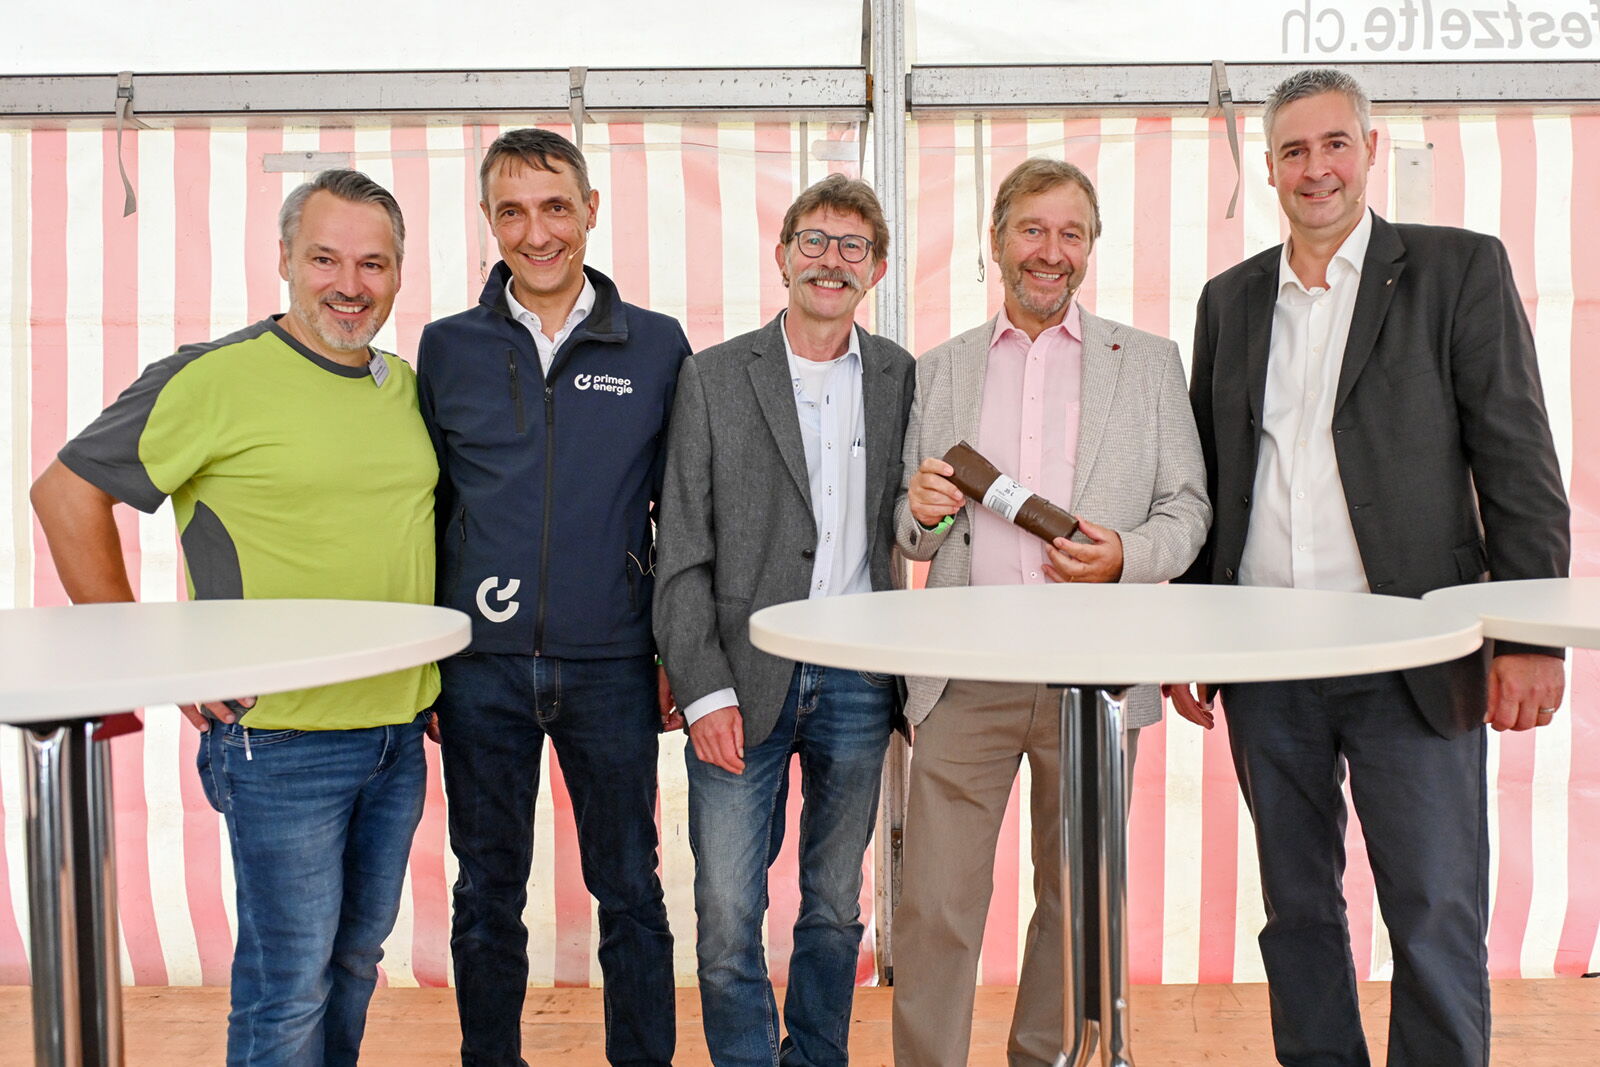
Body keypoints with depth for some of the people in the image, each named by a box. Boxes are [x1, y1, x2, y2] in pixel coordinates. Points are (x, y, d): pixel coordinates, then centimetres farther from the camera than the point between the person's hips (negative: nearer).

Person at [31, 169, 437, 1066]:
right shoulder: (218, 378, -11)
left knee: (356, 958, 19)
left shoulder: (407, 386, 8)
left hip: (399, 735, 6)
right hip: (279, 739, -6)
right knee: (290, 983, 3)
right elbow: (67, 493, -8)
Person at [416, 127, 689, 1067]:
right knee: (487, 895, 12)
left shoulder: (659, 346, 2)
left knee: (630, 893, 9)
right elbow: (424, 507, 10)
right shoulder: (448, 347, 5)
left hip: (611, 667, -1)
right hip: (481, 668, 1)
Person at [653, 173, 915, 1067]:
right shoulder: (714, 378, 1)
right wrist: (705, 689, -10)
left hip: (857, 682, 2)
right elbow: (683, 552, -3)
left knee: (836, 907, 14)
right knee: (728, 917, 1)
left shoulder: (903, 378, 6)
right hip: (743, 680, -1)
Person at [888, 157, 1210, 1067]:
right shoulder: (939, 371, 13)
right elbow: (912, 536, 15)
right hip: (966, 677, 0)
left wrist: (1125, 556, -14)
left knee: (1079, 905, 12)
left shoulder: (1149, 362, 10)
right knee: (935, 910, -1)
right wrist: (923, 513, -8)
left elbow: (1188, 507, 6)